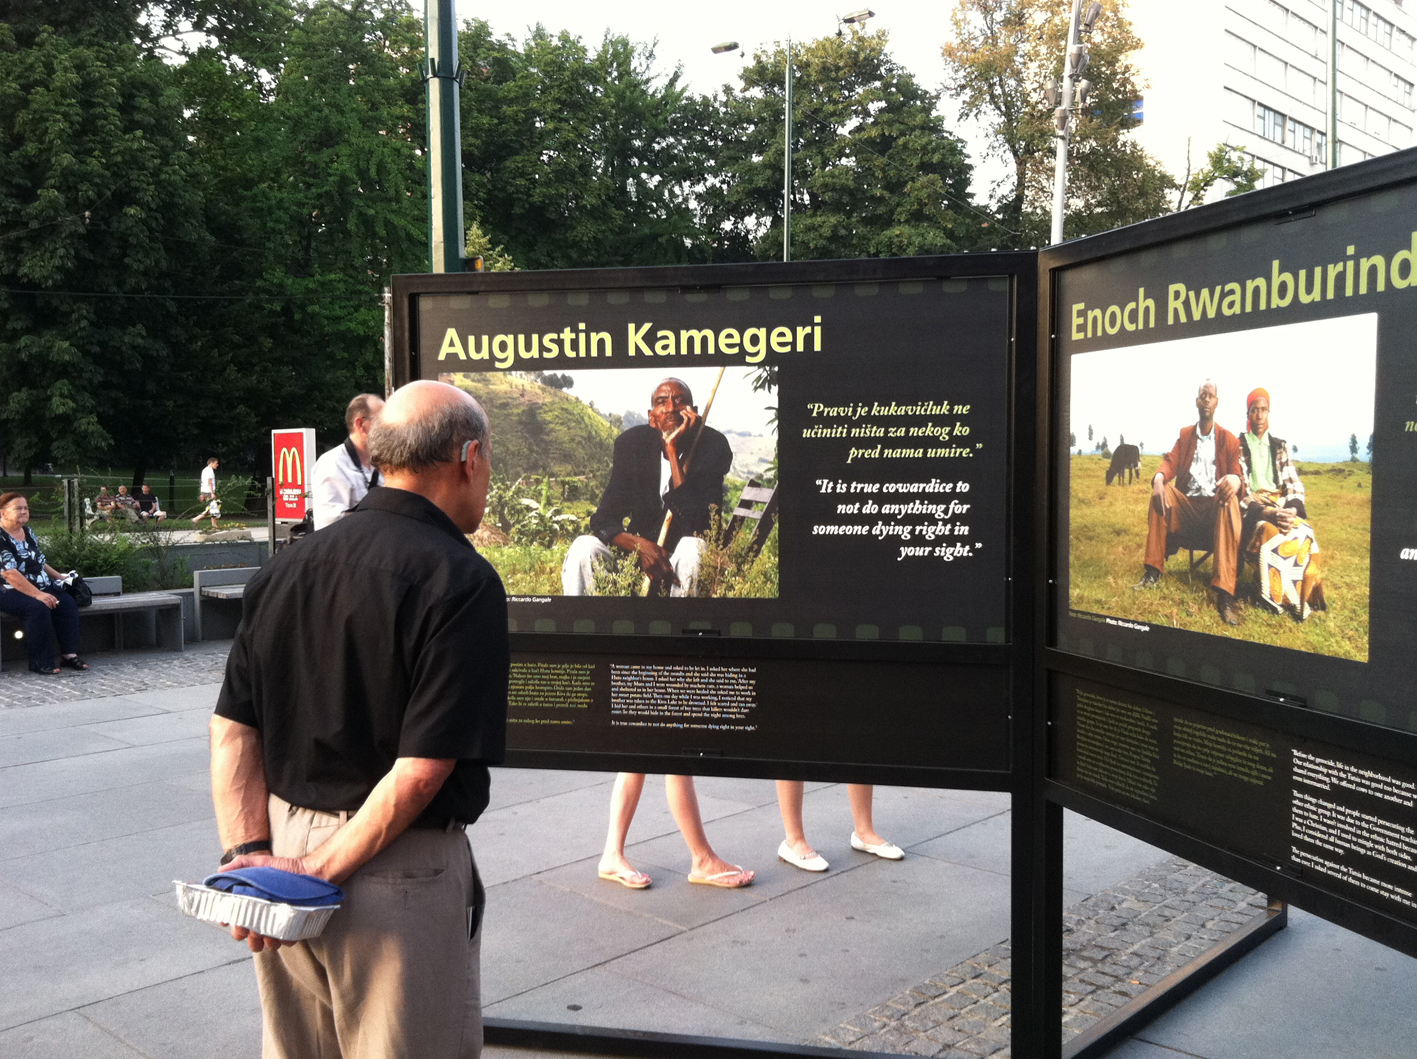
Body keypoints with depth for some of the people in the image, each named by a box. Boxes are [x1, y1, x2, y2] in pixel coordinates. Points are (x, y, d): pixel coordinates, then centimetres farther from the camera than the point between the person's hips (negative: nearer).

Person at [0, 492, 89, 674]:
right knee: (38, 608, -33)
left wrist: (60, 577, 14)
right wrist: (38, 594, -27)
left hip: (38, 587, 8)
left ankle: (69, 654, -16)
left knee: (67, 602, -16)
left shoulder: (27, 532, 13)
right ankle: (40, 662, -23)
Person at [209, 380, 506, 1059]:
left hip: (284, 846, 7)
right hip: (398, 873, -6)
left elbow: (233, 729, 2)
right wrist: (318, 872, -13)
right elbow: (421, 771, -22)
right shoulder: (461, 582, -18)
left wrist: (247, 852, 0)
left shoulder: (284, 569, 3)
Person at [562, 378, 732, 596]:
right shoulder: (631, 443, -7)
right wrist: (640, 546, -31)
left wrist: (673, 450, -29)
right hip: (640, 550, 2)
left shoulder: (714, 446, -16)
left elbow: (696, 525, -28)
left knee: (692, 548, -36)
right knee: (583, 546, -24)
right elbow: (604, 520, -9)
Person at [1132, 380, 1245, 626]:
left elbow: (1237, 472, -3)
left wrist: (1235, 479, -30)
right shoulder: (1185, 435, 17)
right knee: (1162, 490, -26)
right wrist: (1158, 478, -22)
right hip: (1187, 505, 3)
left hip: (1215, 505, -3)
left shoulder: (1229, 439, 9)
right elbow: (1170, 462, 4)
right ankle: (1153, 571, -25)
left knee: (1231, 500, -36)